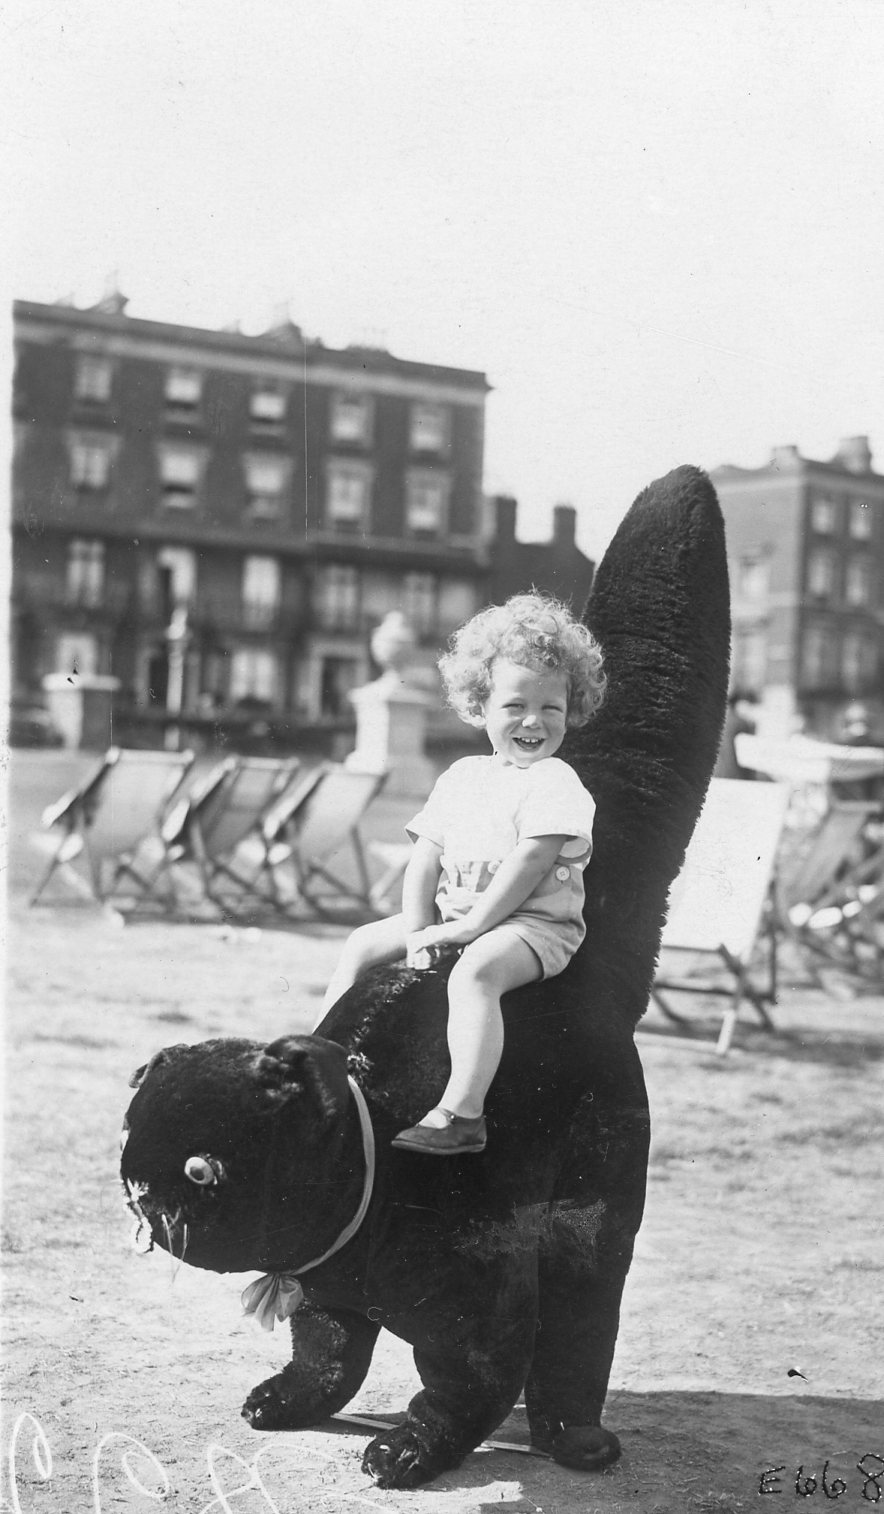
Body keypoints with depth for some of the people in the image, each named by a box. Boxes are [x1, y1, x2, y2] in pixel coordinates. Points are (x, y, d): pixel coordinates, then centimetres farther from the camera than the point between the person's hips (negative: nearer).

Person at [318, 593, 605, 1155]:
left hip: (534, 923, -8)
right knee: (361, 944, 2)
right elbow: (425, 859, 10)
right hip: (449, 918, 8)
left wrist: (468, 927, -20)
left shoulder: (556, 784, -8)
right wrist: (418, 928, -4)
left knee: (475, 972, -35)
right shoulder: (461, 777, 12)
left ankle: (461, 1114, -38)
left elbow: (526, 868, -17)